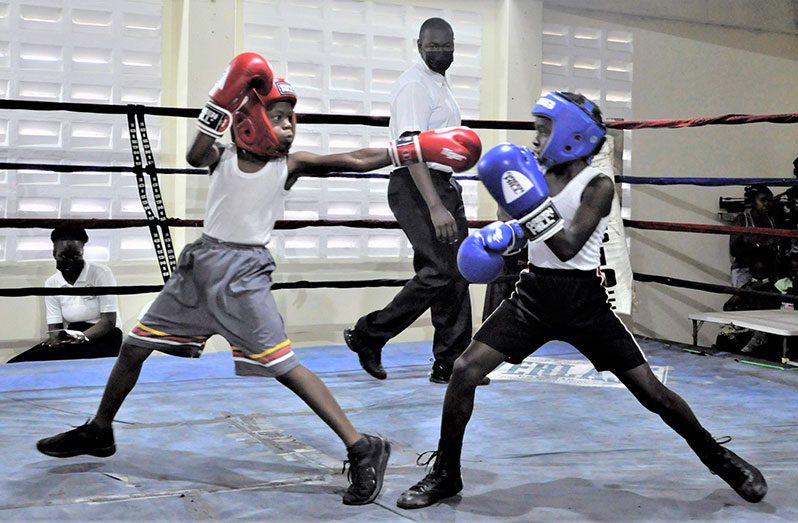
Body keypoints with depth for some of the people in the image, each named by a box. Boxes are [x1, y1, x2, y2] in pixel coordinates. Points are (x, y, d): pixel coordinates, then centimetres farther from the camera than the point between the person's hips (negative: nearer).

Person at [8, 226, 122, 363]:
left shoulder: (101, 273, -6)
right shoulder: (51, 284, 6)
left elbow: (109, 321, -10)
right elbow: (54, 327, 3)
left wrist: (82, 337, -29)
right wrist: (57, 338, -23)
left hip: (105, 338, -4)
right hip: (72, 338, 5)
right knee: (17, 363, -22)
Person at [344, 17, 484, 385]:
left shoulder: (440, 85, 19)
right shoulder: (414, 84, -11)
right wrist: (434, 206, -30)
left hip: (443, 185, 10)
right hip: (416, 187, -10)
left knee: (457, 274, 7)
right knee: (440, 271, -16)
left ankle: (449, 364, 14)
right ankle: (368, 336, -2)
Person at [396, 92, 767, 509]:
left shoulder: (598, 186, -13)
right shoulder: (538, 173, 3)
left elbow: (567, 247, -26)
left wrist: (529, 197, -32)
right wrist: (502, 233, 1)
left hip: (583, 299, -4)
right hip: (534, 292, 5)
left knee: (650, 389, 1)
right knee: (464, 371, -8)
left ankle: (718, 457, 26)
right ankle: (445, 474, 9)